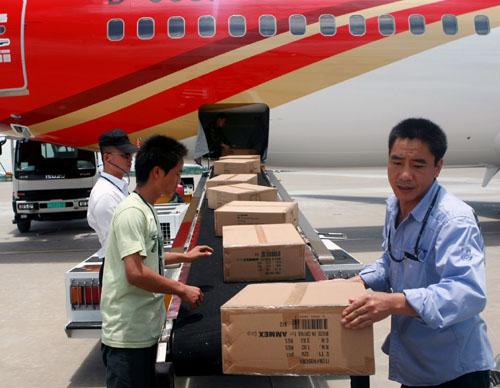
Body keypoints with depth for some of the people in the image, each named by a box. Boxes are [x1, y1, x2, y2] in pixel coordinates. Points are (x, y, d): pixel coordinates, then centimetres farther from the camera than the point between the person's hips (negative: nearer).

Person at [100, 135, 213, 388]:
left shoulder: (146, 210, 11)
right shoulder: (132, 212, -19)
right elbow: (135, 273, -26)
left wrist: (184, 257, 27)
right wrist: (182, 290, -17)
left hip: (145, 330, 10)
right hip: (127, 337, -10)